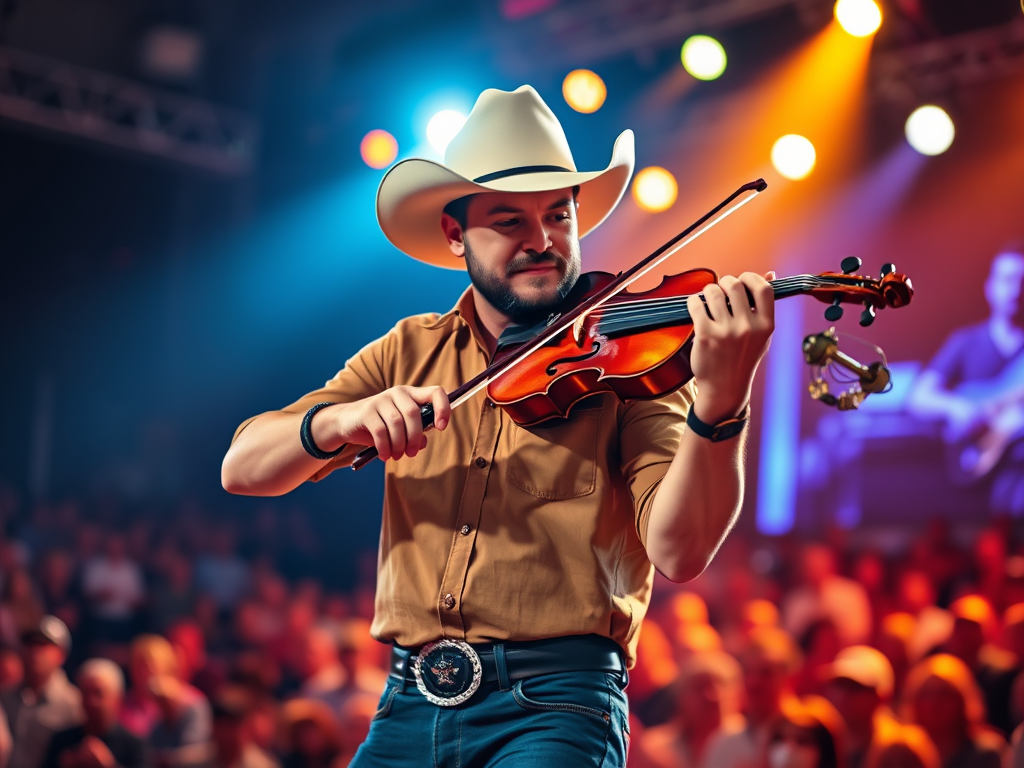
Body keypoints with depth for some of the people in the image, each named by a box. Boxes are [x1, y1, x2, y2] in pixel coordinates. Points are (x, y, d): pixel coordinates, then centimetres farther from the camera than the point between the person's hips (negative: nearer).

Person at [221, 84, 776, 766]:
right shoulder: (412, 352, 11)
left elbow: (678, 553, -14)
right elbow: (242, 469, 4)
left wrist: (719, 402, -29)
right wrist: (340, 422, -16)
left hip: (555, 707, -3)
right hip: (409, 708, 4)